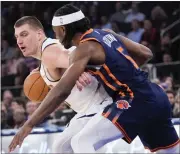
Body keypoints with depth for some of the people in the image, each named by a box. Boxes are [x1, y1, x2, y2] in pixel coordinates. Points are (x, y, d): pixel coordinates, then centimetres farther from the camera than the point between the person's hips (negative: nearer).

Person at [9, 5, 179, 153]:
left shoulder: (85, 48, -10)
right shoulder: (107, 34, 15)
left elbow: (62, 91, -21)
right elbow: (146, 54, 21)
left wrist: (29, 125, -21)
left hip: (135, 101, -9)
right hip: (156, 97, 9)